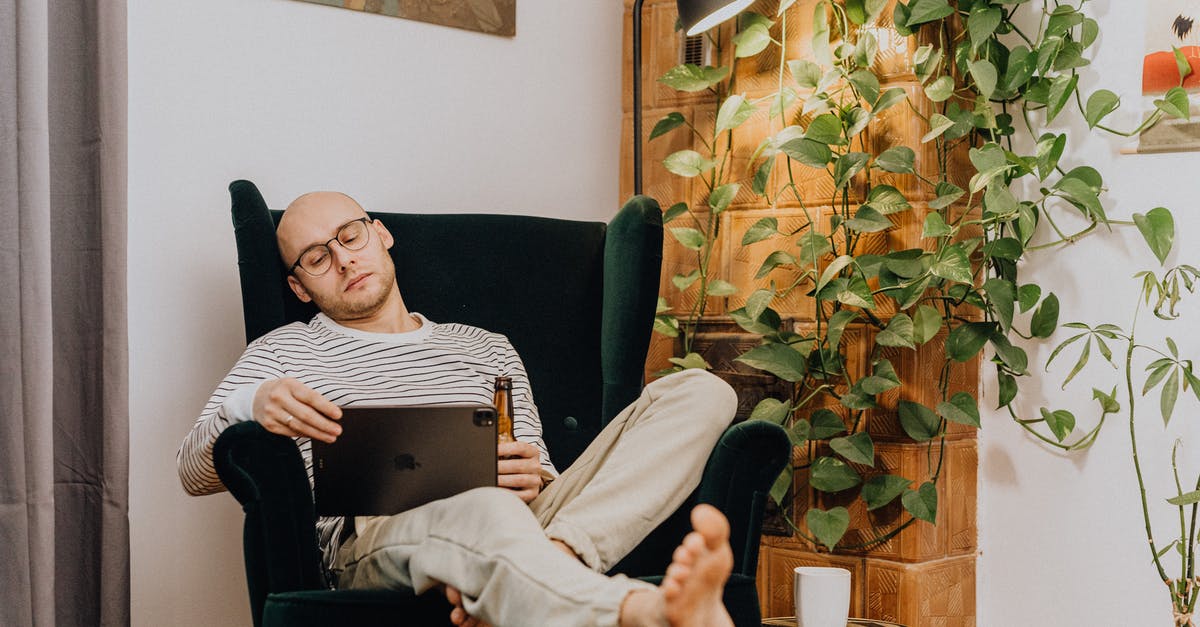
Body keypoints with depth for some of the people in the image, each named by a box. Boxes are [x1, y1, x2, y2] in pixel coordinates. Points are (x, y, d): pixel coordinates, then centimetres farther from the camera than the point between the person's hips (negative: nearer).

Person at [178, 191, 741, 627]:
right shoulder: (283, 353, 25)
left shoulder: (486, 349, 31)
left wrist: (533, 480, -3)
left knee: (699, 391, -14)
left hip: (519, 519, 4)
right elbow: (193, 473, 13)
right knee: (485, 510, -43)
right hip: (373, 534, -3)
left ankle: (557, 556, -38)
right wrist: (250, 404, -10)